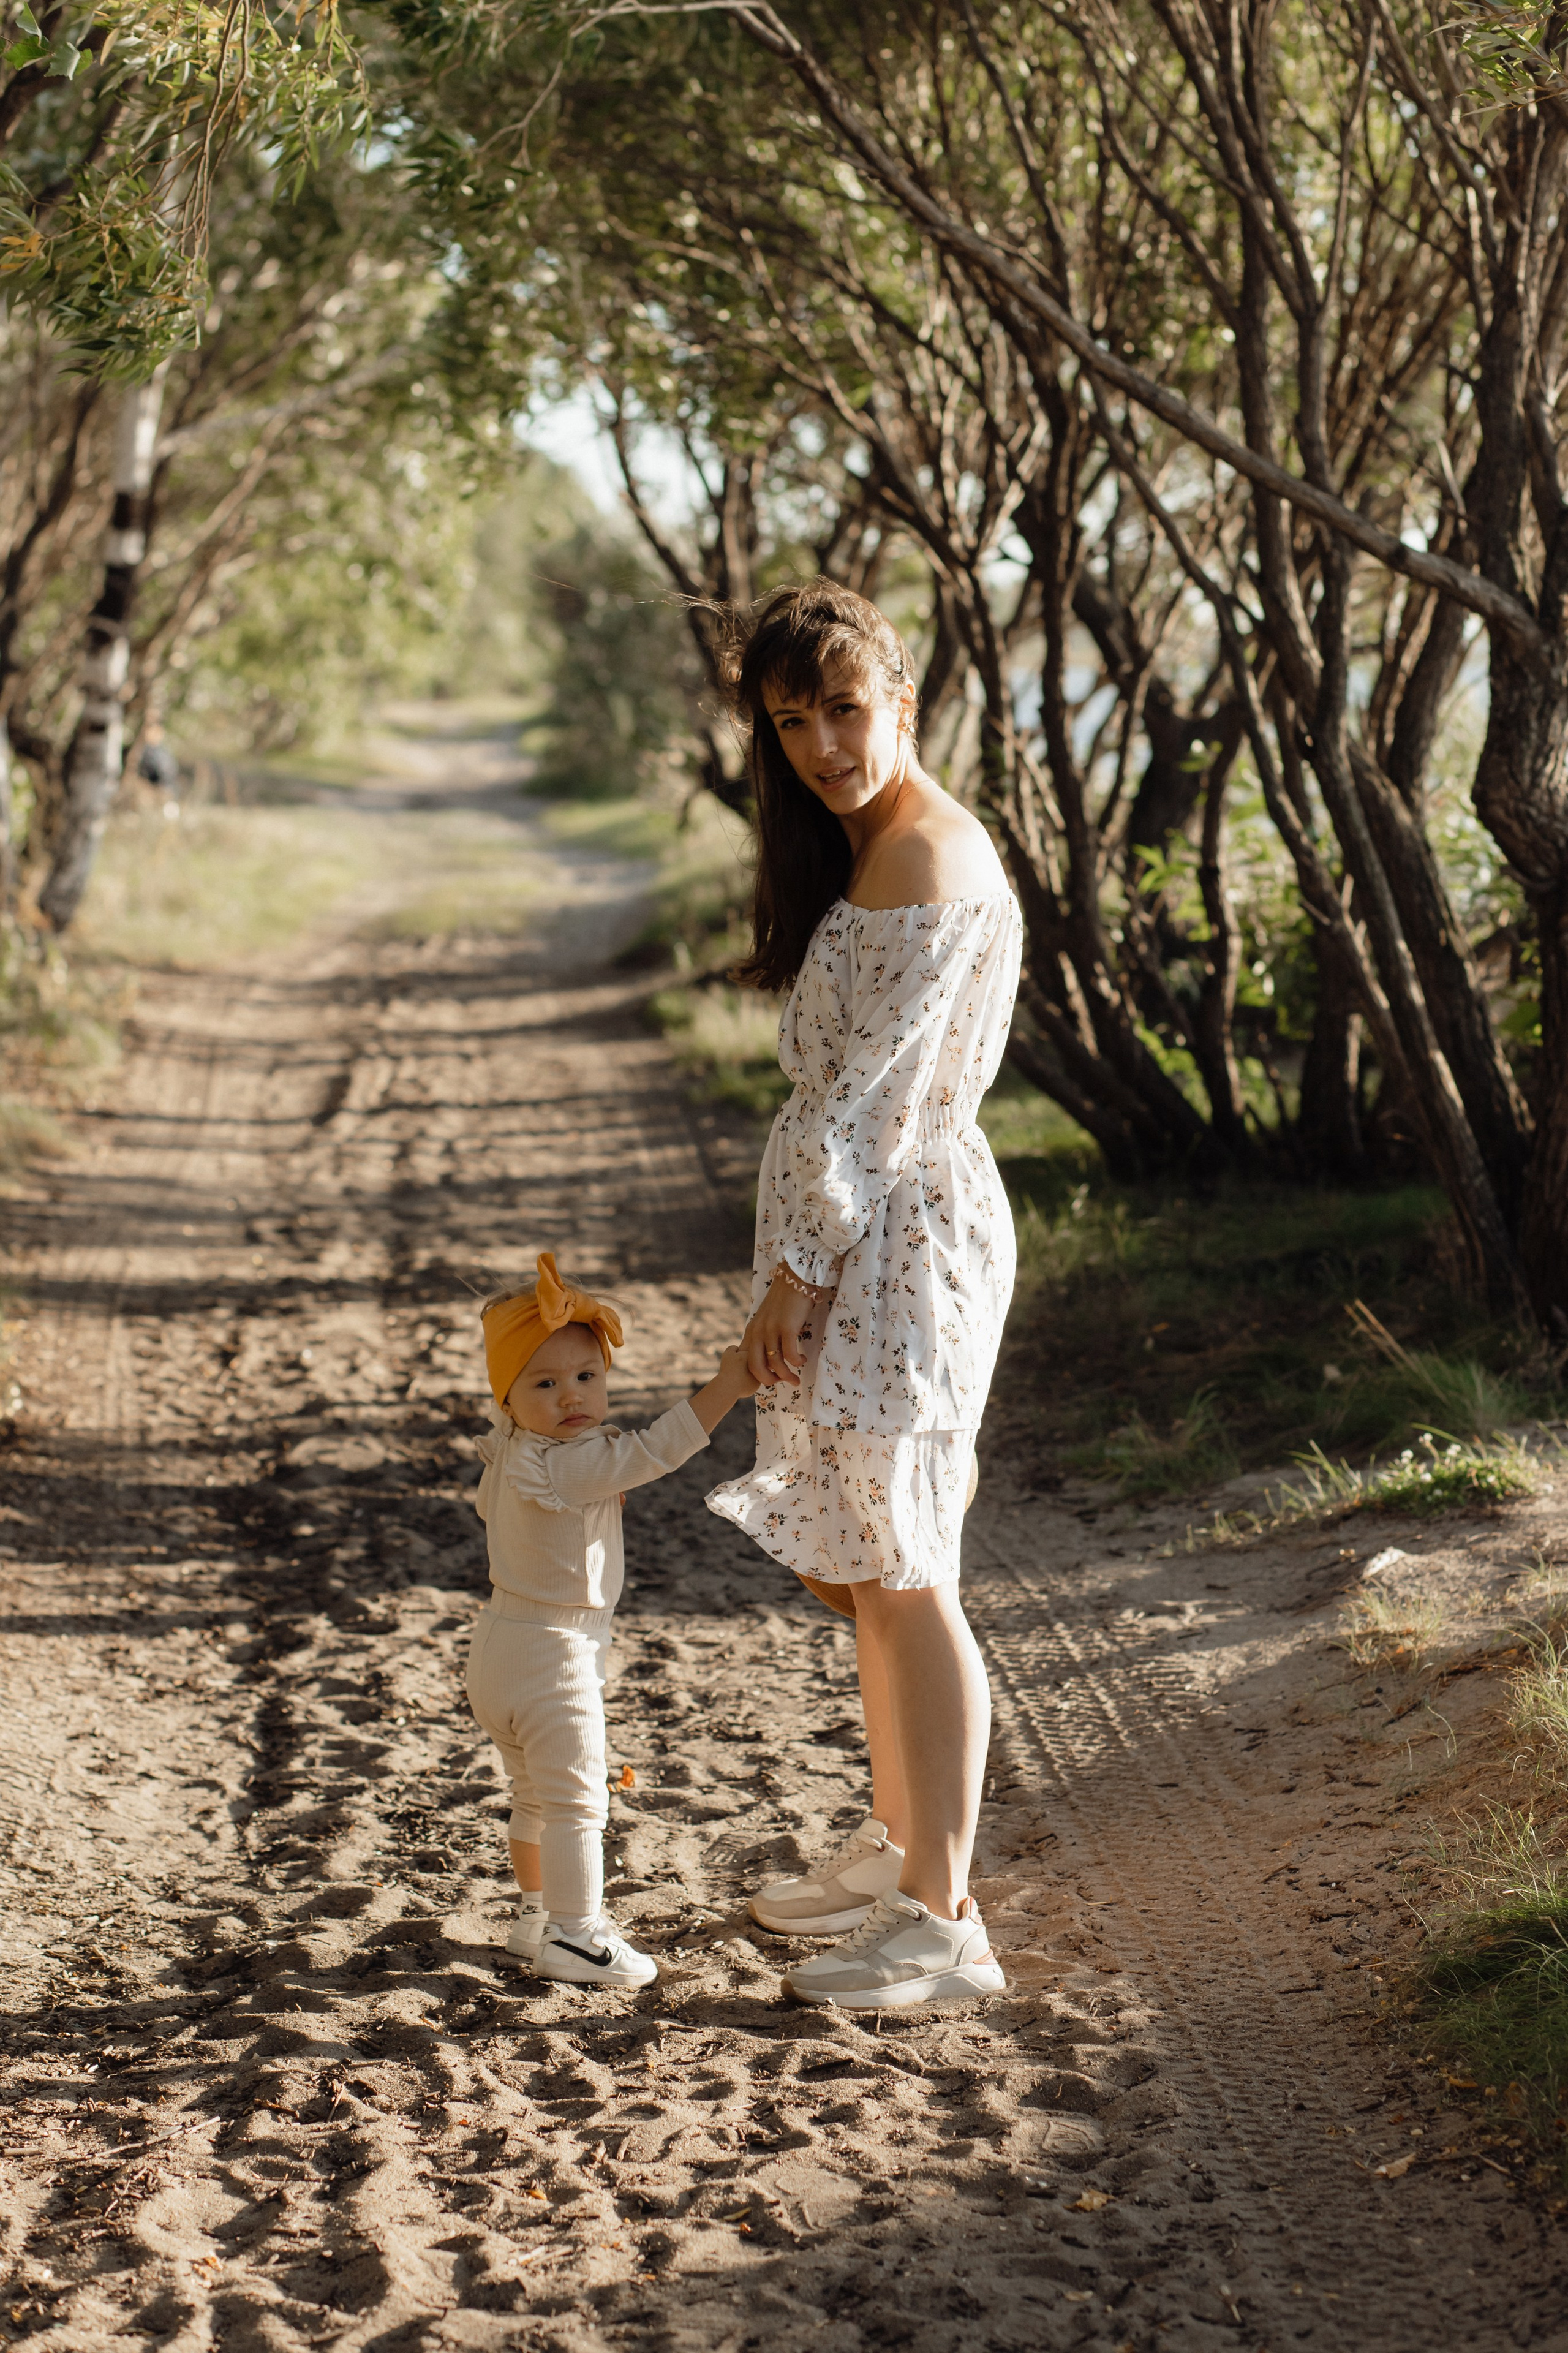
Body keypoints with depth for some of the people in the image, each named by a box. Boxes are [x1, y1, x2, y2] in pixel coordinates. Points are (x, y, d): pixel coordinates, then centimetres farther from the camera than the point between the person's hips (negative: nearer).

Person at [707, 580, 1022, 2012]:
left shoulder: (929, 866, -17)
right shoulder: (863, 851, 16)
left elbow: (873, 1100, -20)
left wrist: (795, 1273, -16)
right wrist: (796, 1268, 16)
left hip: (898, 1243, -10)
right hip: (855, 1241, 10)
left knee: (904, 1579, -7)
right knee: (863, 1569, 18)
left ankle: (943, 1921, -1)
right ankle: (897, 1849, 31)